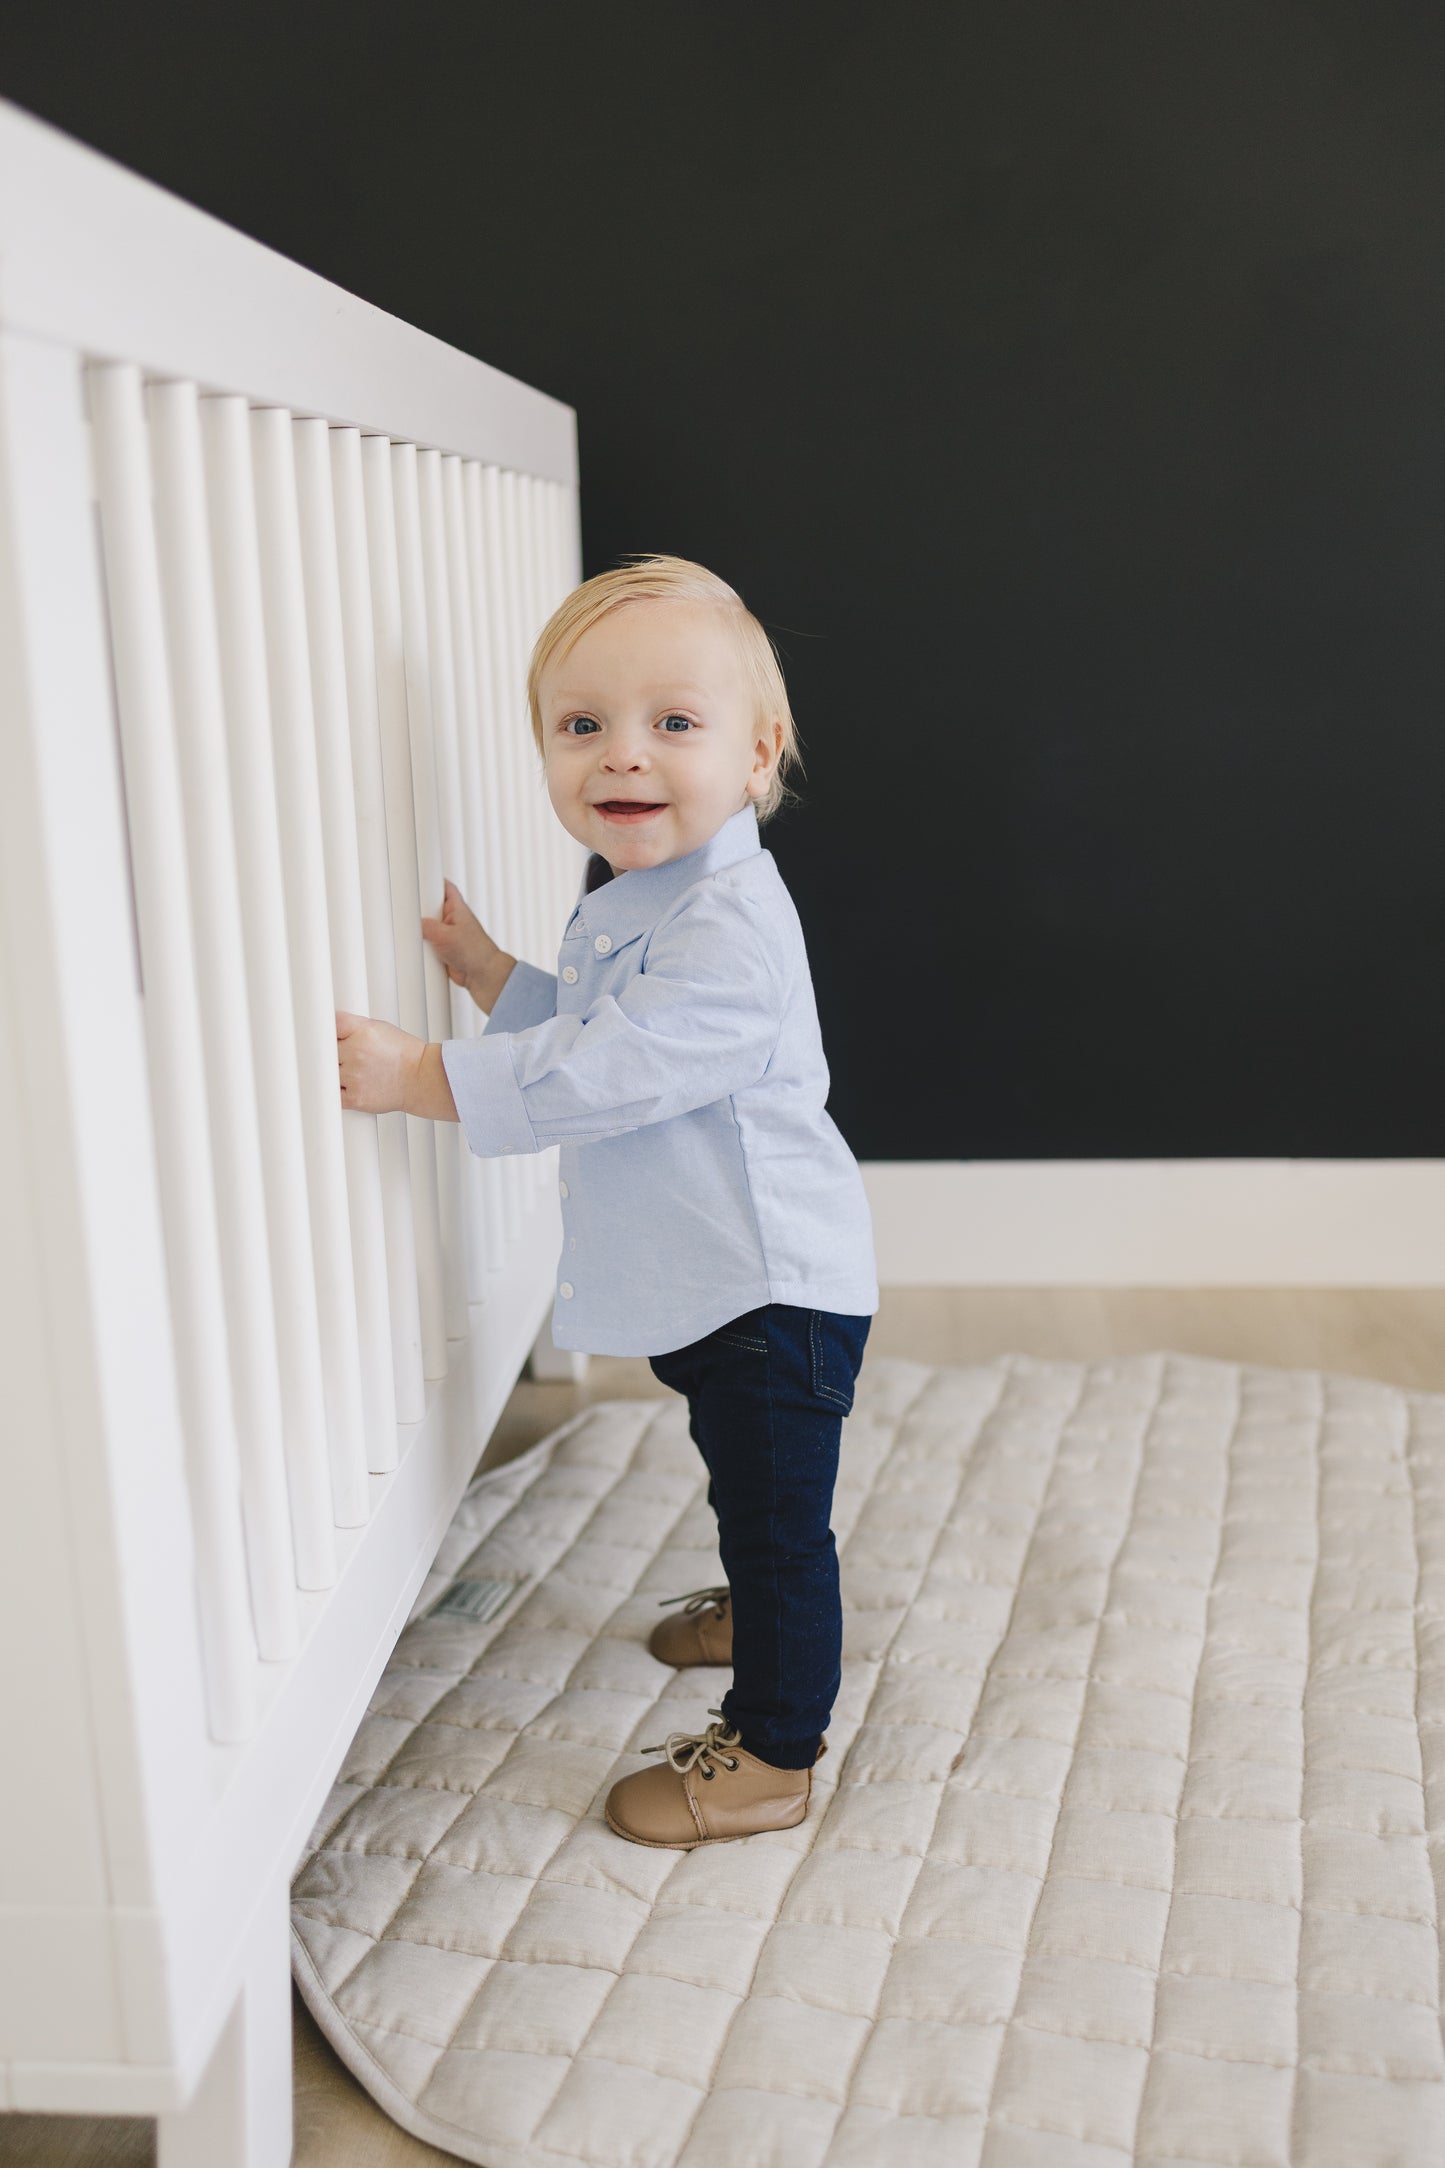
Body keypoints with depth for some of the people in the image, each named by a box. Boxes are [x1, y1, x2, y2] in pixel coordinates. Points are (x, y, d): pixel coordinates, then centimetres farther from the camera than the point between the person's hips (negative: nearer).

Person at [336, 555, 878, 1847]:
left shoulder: (730, 927, -29)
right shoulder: (631, 893, 4)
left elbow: (596, 1076, -34)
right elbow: (587, 1033, 16)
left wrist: (415, 1079, -32)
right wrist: (490, 974, 3)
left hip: (775, 1289, -10)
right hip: (711, 1282, 10)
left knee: (780, 1511, 5)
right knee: (742, 1478, 30)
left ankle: (772, 1751, 20)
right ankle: (762, 1611, 54)